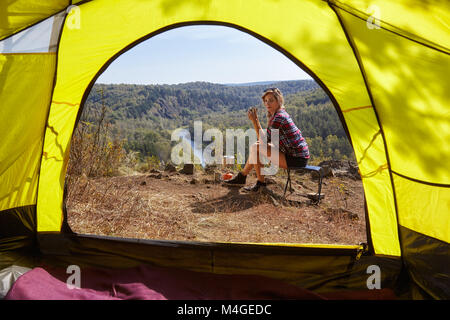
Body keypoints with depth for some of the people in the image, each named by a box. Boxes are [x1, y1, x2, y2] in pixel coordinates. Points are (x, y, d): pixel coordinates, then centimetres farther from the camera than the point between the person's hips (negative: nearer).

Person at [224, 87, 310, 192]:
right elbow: (268, 139, 19)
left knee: (255, 148, -13)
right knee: (256, 147, 13)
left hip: (297, 159, -10)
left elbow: (263, 140, -20)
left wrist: (255, 120, -18)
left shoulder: (279, 117, -20)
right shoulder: (281, 114, 11)